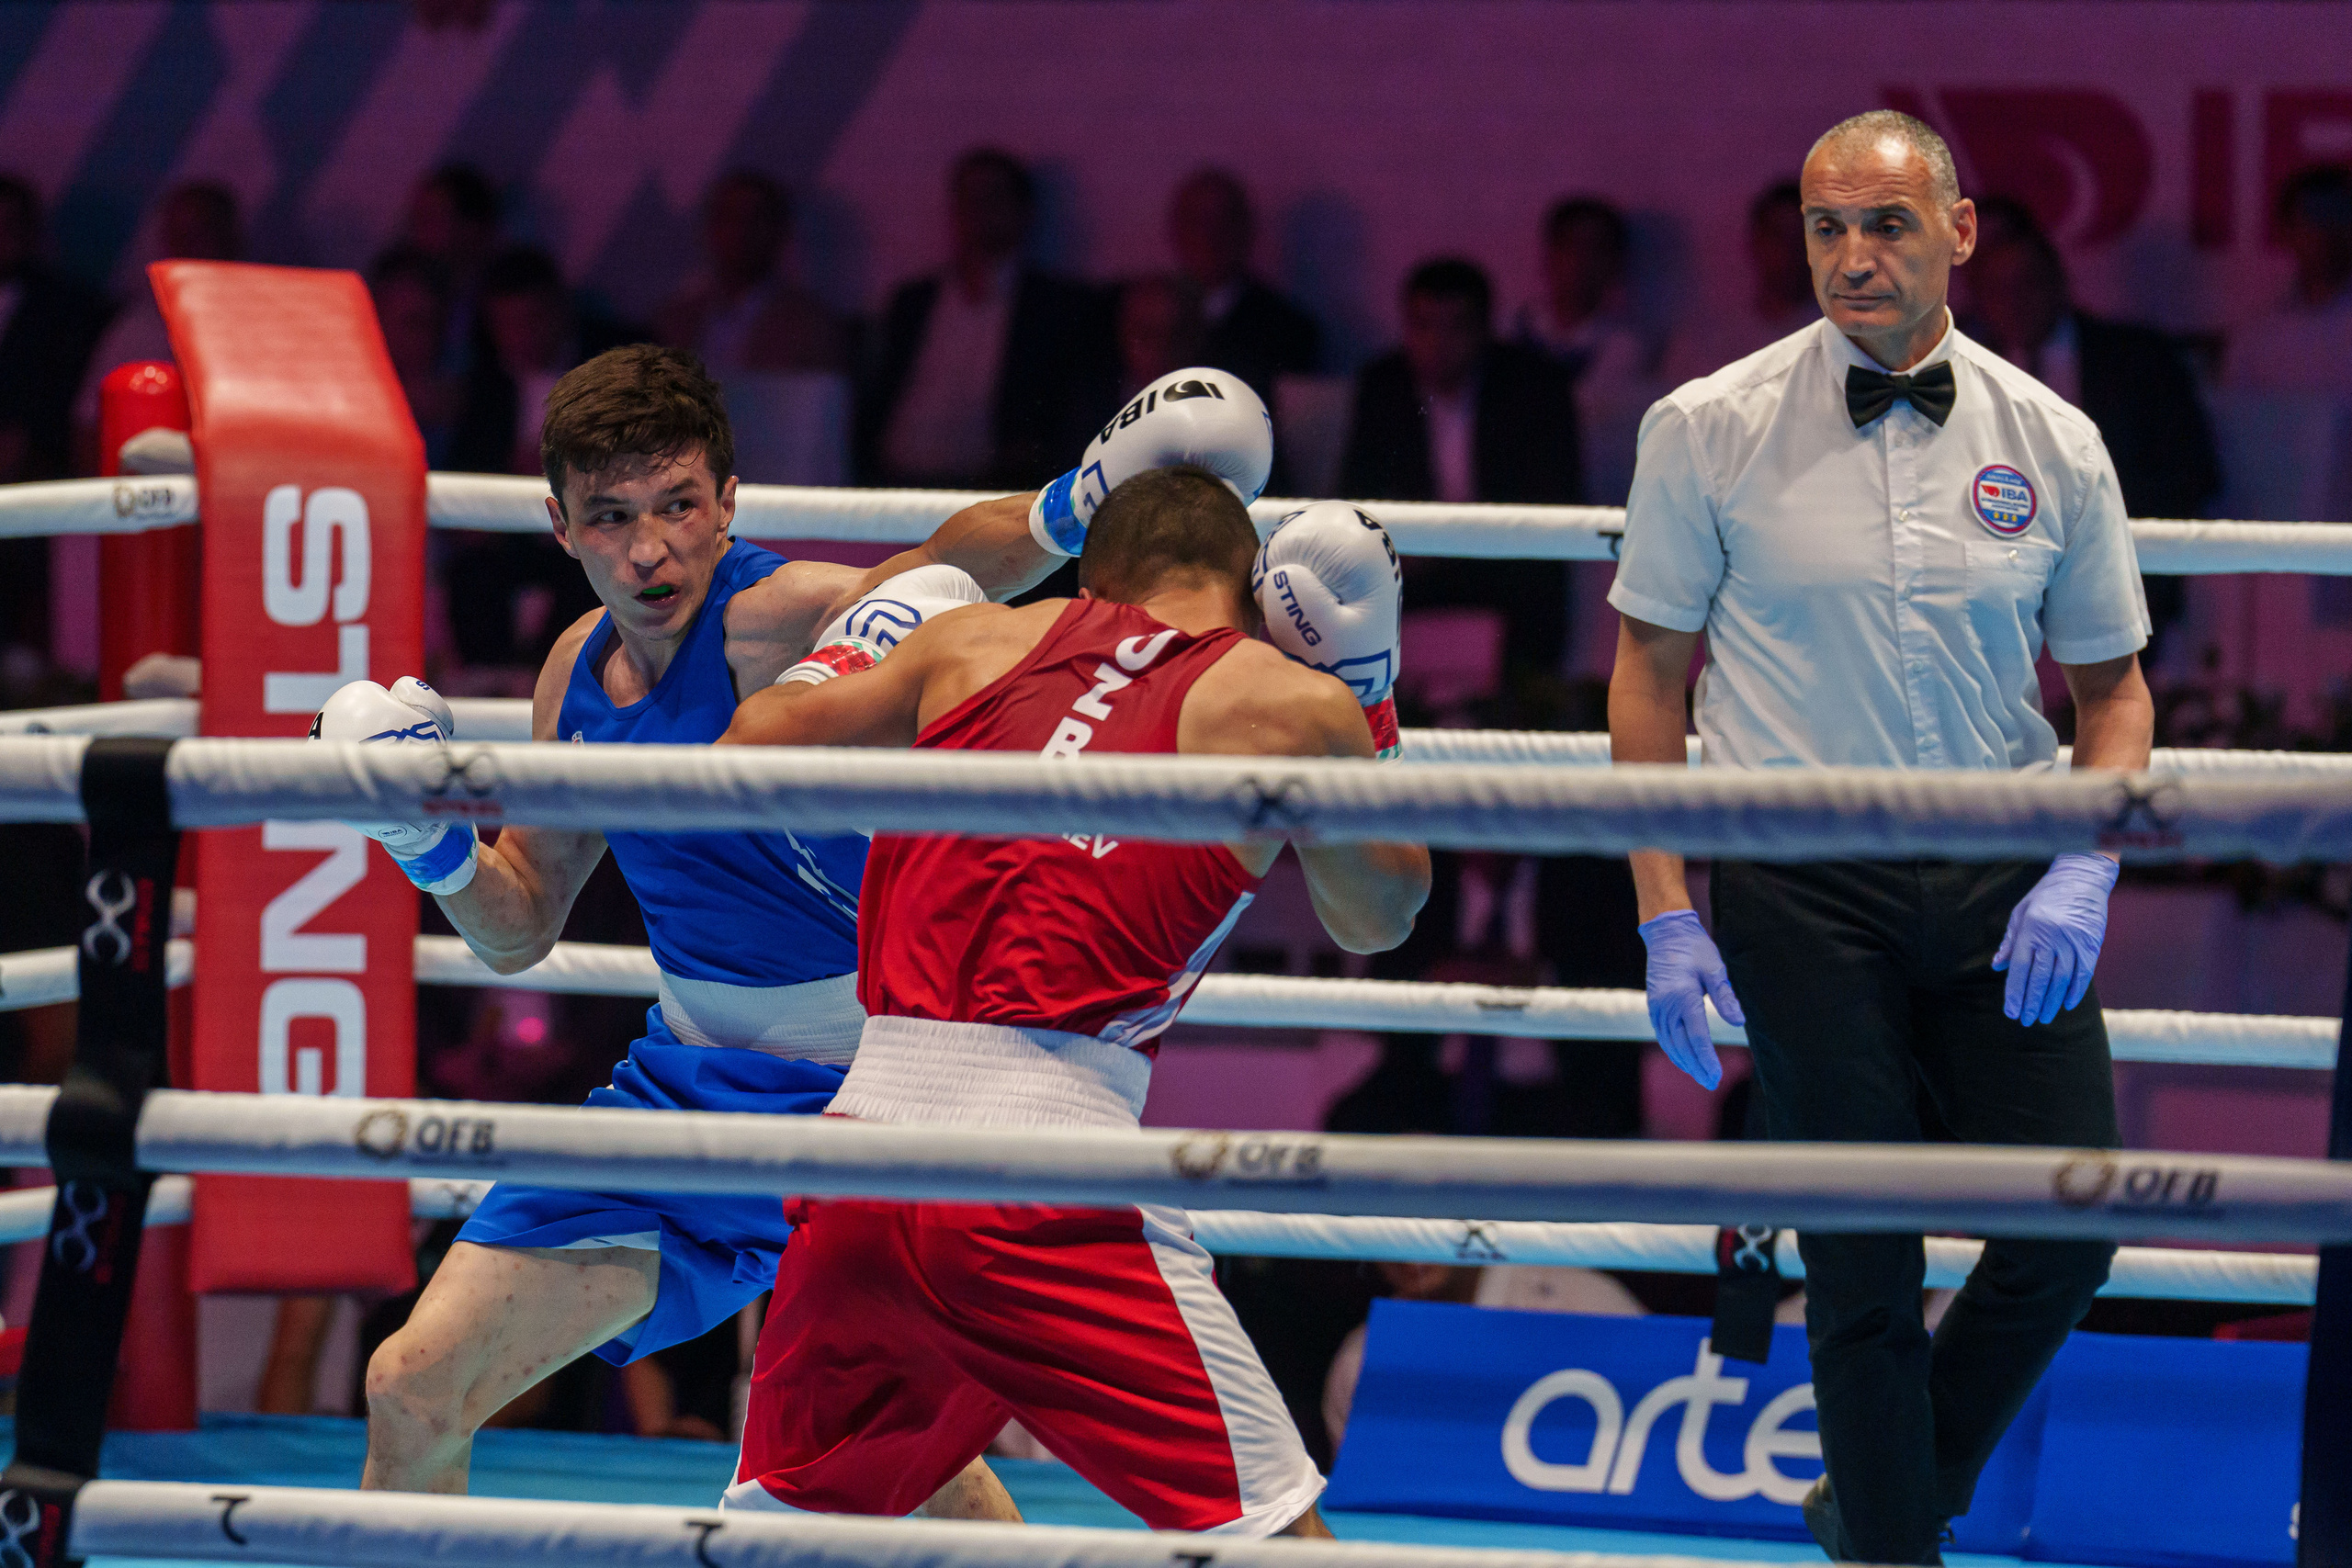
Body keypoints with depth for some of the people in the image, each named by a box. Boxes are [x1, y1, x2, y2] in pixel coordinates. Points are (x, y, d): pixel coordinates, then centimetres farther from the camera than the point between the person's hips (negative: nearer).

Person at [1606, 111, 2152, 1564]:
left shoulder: (2051, 444, 3)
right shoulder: (1710, 431, -2)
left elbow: (2114, 686, 11)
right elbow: (1650, 679, 4)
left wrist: (2082, 875, -5)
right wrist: (1667, 917, -3)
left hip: (2000, 890, 2)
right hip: (1803, 887, -2)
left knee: (2067, 1234, -2)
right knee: (1864, 1264, -2)